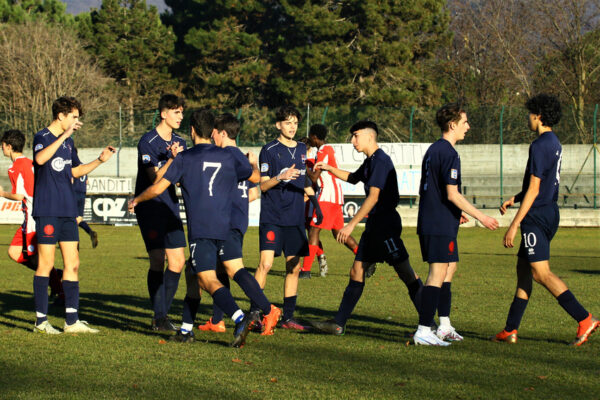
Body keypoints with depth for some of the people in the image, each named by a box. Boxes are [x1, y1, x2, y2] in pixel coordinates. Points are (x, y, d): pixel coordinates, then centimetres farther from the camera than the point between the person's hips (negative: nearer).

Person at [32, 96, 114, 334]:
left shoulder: (68, 141, 16)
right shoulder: (42, 137, -8)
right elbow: (40, 158, -31)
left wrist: (100, 160, 18)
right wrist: (63, 136, -30)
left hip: (67, 211, 8)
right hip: (47, 211, -8)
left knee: (73, 264, 5)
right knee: (46, 264, -3)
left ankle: (72, 321, 9)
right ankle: (41, 321, 4)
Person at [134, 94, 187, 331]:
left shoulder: (179, 143, 12)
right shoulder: (148, 142, -10)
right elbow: (155, 179, -17)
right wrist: (172, 159, -27)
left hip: (170, 208, 7)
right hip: (150, 207, -7)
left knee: (177, 261, 3)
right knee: (157, 260, -11)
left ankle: (163, 313, 14)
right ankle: (159, 318, -6)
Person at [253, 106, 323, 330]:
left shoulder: (301, 150, 14)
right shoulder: (269, 150, -3)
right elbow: (263, 185, -7)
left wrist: (315, 204, 21)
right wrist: (280, 177, -22)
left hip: (295, 218, 6)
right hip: (272, 217, -6)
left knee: (294, 267, 5)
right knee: (265, 263, -15)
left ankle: (288, 318, 11)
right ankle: (254, 314, -9)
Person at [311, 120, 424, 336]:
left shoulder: (380, 160, -14)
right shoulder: (370, 161, 16)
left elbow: (373, 196, -21)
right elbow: (353, 178, 38)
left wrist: (352, 224, -22)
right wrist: (330, 169, 23)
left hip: (386, 224, -10)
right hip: (374, 226, 10)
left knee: (405, 273, -8)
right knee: (356, 271, 8)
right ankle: (338, 324, 10)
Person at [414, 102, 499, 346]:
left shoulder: (432, 150, 16)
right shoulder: (449, 154, -15)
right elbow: (452, 195, -19)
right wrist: (479, 216, -12)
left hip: (428, 222, 10)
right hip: (441, 225, -10)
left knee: (449, 268, 18)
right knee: (438, 274, -10)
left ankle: (444, 327, 21)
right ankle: (423, 331, -13)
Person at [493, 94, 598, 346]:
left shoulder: (540, 146, -16)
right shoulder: (554, 143, 14)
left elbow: (534, 190, -19)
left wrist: (514, 225, -17)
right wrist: (515, 198, 22)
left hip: (537, 216, -10)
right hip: (549, 212, 10)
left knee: (541, 273, -12)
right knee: (523, 269, 13)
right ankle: (510, 330, 16)